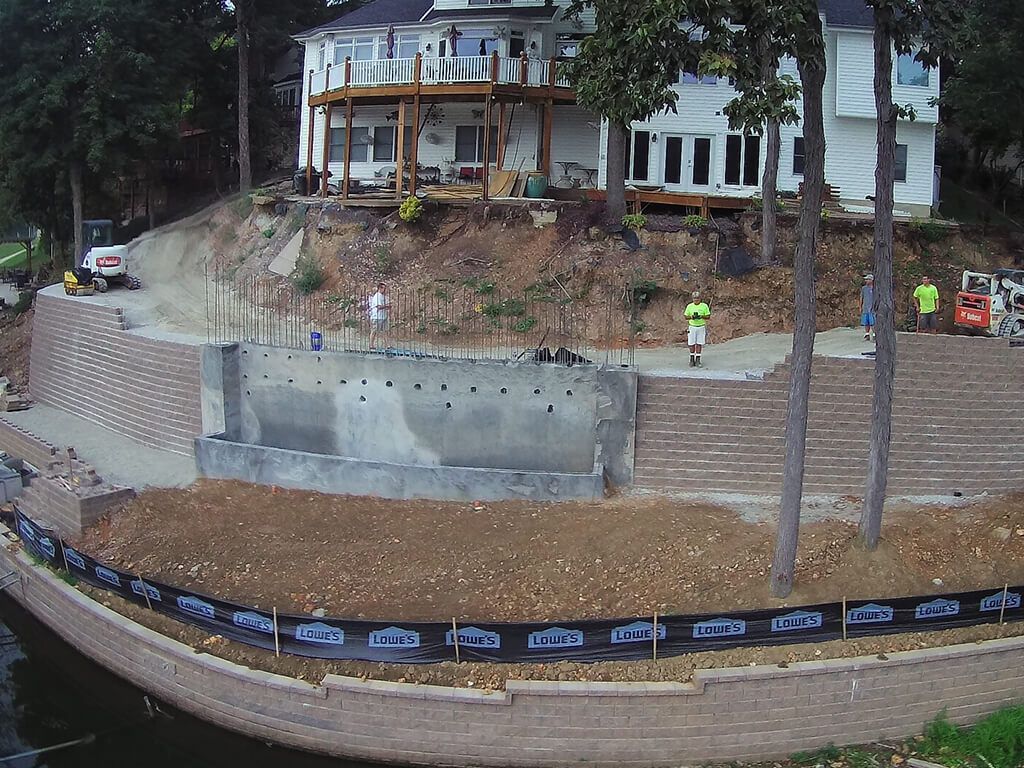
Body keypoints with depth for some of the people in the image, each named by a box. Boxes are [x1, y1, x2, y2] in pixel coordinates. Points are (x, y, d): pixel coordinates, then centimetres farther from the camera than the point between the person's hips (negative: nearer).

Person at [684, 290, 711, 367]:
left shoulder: (704, 306, 0)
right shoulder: (689, 306, 3)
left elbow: (708, 316, 1)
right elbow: (686, 316, 6)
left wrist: (701, 316, -18)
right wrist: (691, 317, -14)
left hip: (701, 327, -1)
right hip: (692, 327, 1)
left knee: (699, 344, 0)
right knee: (691, 344, 1)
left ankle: (698, 360, 5)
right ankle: (692, 360, 12)